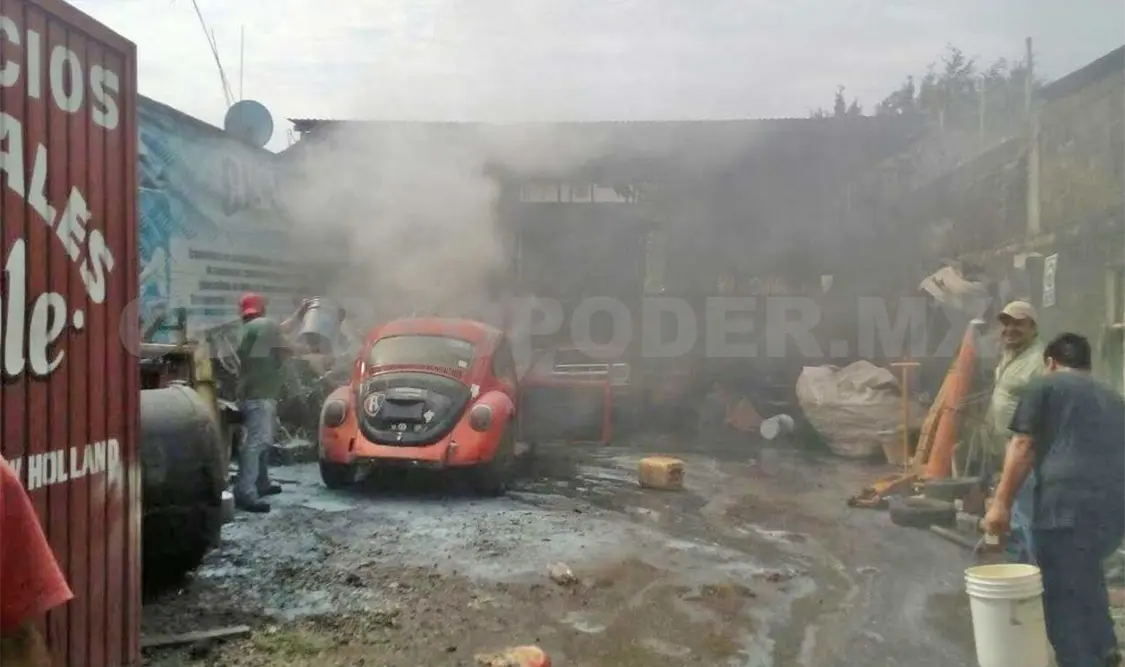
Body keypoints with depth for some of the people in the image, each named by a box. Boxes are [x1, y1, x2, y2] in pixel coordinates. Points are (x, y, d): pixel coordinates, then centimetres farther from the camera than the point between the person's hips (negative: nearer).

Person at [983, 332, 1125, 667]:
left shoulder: (1044, 385, 10)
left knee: (1061, 594, 3)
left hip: (1070, 500, -7)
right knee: (1085, 570, 31)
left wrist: (1001, 503, 0)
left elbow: (1023, 446, 1)